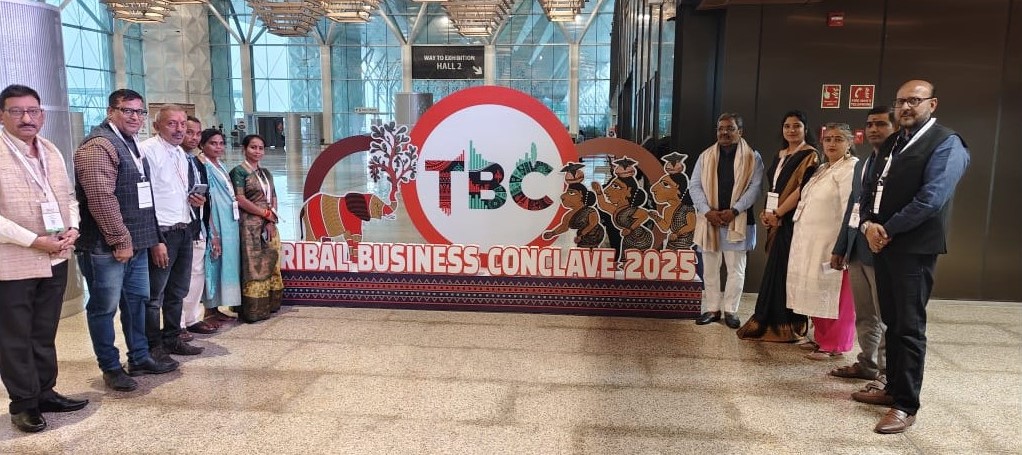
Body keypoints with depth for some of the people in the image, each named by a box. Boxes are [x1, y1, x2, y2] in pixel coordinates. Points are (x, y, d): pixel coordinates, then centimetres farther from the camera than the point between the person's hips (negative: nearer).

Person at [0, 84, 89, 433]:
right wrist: (35, 241, -19)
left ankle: (45, 392, 29)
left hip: (55, 259, 6)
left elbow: (68, 196, 15)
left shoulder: (52, 151, 9)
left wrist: (72, 229, -3)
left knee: (45, 333, 17)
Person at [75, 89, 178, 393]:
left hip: (135, 243, 10)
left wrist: (146, 237, 18)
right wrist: (120, 240, -19)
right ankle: (111, 368, 14)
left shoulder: (130, 144, 16)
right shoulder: (99, 146, -14)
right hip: (107, 246, -9)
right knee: (105, 307, 3)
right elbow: (101, 198, -22)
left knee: (137, 301, 16)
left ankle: (139, 359, 28)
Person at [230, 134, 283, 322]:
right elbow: (240, 200, -13)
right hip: (251, 226, -7)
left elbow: (274, 198, 12)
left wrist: (271, 221, -4)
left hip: (270, 225, 7)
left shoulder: (266, 172, 15)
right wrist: (266, 213, -8)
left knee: (270, 265, 9)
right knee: (253, 267, -5)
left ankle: (268, 305, 17)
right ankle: (253, 310, 0)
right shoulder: (239, 171, -5)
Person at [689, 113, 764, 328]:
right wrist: (707, 211, -12)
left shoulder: (752, 157, 2)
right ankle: (712, 308, 18)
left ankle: (730, 310, 15)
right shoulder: (705, 156, 8)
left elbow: (754, 187, -6)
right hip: (709, 219, 2)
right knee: (710, 268, 8)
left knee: (736, 268, 4)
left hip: (737, 221, -2)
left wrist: (734, 210, -17)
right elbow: (694, 186, 2)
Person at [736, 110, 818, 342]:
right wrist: (767, 212, 3)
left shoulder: (809, 156, -6)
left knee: (785, 270, -5)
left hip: (792, 221, -7)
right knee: (775, 269, 9)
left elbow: (802, 189, -15)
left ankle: (787, 325, 5)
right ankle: (771, 321, 16)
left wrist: (777, 214, -13)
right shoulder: (780, 155, 17)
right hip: (775, 221, 7)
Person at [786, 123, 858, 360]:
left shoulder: (851, 169, -12)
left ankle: (833, 346, 10)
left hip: (832, 243, -9)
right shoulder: (822, 169, 17)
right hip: (812, 243, 9)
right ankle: (821, 338, 27)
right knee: (818, 294, 15)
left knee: (833, 296, 0)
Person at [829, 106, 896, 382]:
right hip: (857, 251, 8)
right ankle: (868, 364, 27)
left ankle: (888, 373, 10)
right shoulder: (861, 165, 17)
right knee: (864, 316, 16)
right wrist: (840, 248, 18)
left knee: (887, 316, 1)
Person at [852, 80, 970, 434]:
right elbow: (870, 188, 13)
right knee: (892, 322, 14)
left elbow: (931, 199, -19)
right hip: (883, 243, 8)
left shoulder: (946, 143, -8)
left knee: (909, 326, -4)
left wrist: (887, 229, -13)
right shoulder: (891, 143, 17)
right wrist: (869, 224, -5)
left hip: (914, 246, -7)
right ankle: (894, 388, 26)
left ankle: (906, 406, 3)